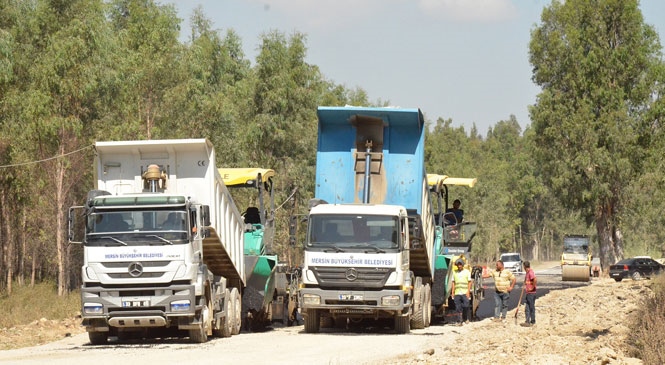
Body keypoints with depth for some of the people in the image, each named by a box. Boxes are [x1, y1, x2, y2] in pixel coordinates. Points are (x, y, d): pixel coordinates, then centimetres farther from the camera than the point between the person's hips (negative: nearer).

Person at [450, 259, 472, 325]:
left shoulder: (467, 272, 5)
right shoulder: (455, 272, 13)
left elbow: (470, 282, 2)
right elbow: (453, 283, 14)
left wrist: (468, 292, -8)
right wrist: (452, 292, 6)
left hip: (465, 293, -2)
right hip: (457, 293, 2)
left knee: (466, 306, -9)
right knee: (458, 308, -2)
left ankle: (465, 318, 14)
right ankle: (458, 321, 0)